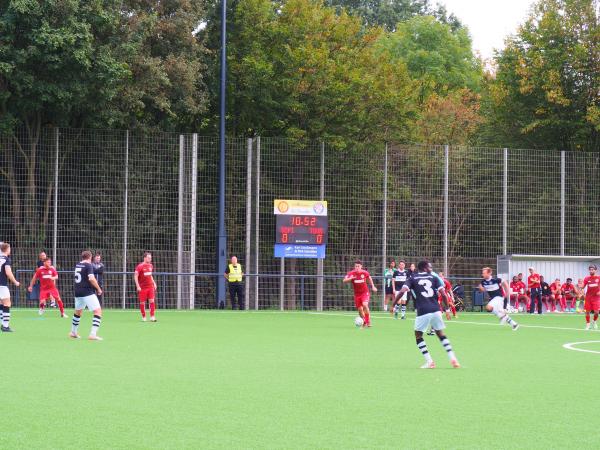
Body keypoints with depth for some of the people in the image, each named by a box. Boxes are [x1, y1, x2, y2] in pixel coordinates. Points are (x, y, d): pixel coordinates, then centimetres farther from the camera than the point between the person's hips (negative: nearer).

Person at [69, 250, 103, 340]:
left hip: (77, 292, 8)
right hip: (88, 292, -8)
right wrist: (98, 289, -11)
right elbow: (91, 279, -22)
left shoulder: (77, 265, 11)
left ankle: (73, 332, 38)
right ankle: (93, 334, -20)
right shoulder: (88, 265, -10)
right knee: (98, 311, -8)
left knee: (78, 312, 27)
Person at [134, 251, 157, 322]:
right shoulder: (140, 266, -9)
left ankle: (152, 317, -6)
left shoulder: (150, 266, 10)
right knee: (142, 303, 3)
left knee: (152, 301, -6)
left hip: (150, 286, 5)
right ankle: (143, 317, 14)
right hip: (142, 288, -5)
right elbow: (135, 276, -11)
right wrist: (138, 286, -17)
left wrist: (153, 282, 15)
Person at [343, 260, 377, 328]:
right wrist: (350, 278, -35)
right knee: (359, 309, 5)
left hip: (365, 292, -2)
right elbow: (344, 281, -17)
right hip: (357, 294, 2)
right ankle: (364, 322, 29)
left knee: (365, 305, -26)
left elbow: (369, 278, 12)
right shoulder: (351, 273, -10)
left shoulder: (365, 273, -10)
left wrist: (373, 287, 12)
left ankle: (368, 321, -15)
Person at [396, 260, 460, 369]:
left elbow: (402, 291, -5)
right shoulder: (433, 278, 13)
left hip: (422, 312, -2)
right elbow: (443, 294, 3)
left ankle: (429, 361, 3)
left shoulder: (412, 279, 10)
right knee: (441, 334, 19)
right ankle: (453, 358, 9)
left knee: (418, 336, 14)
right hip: (436, 310, 2)